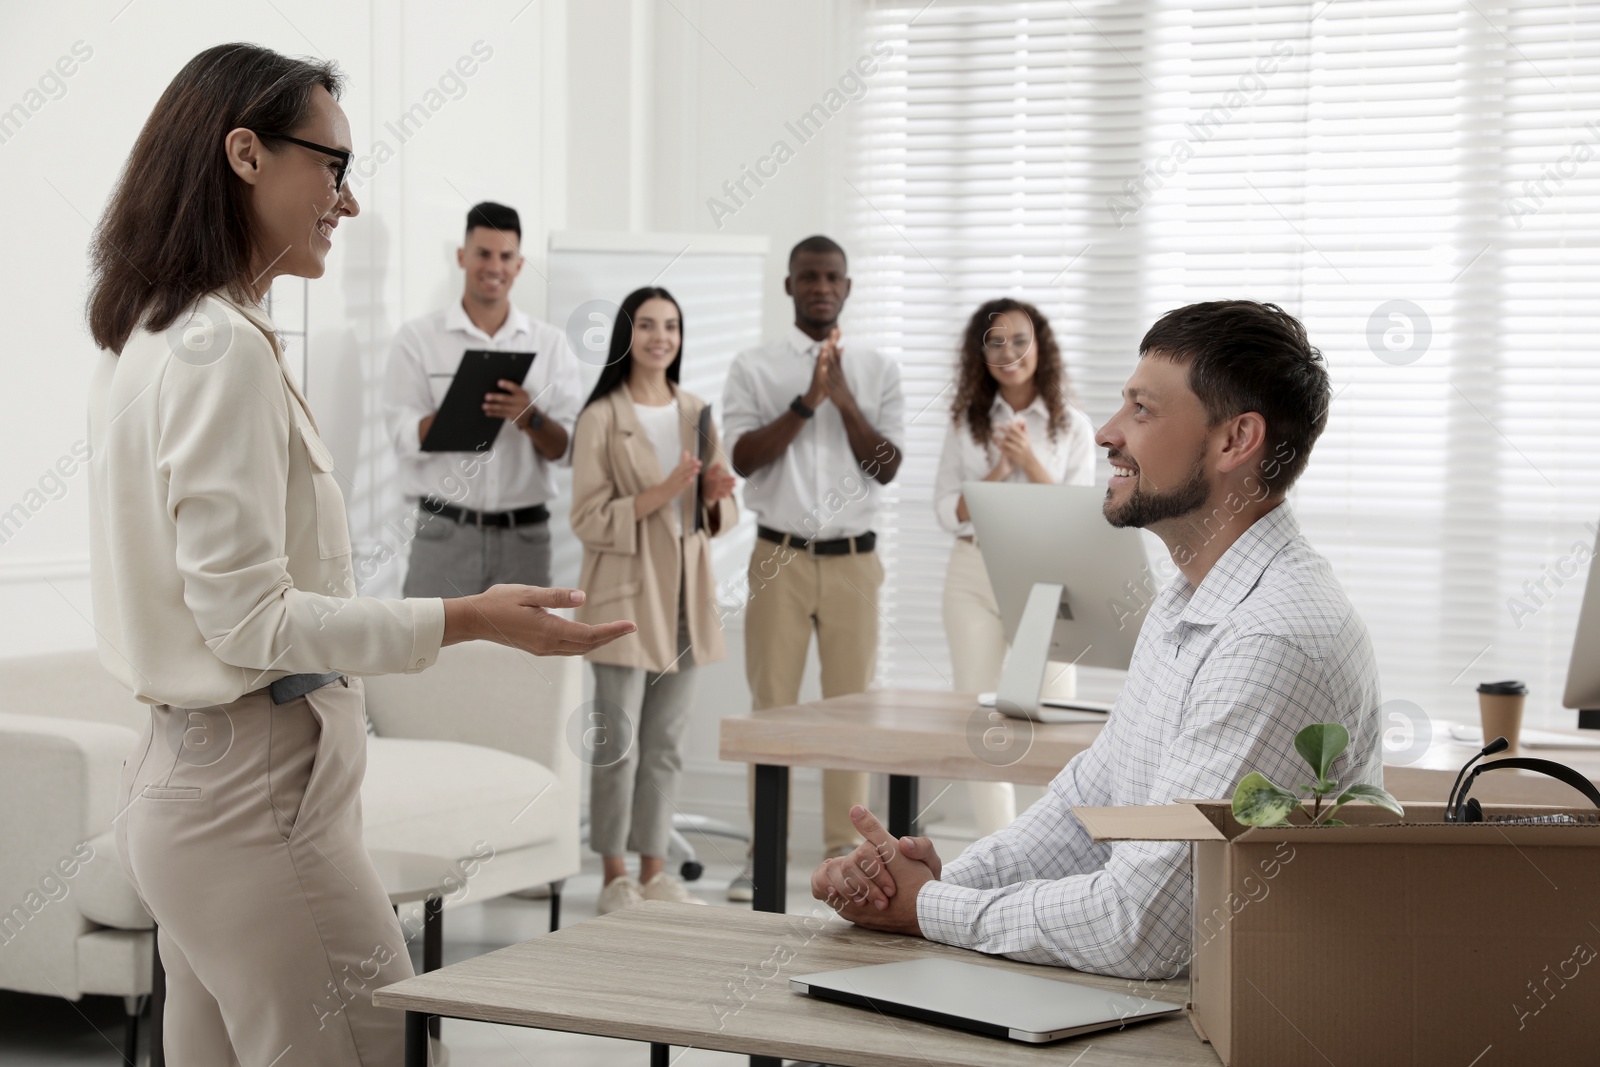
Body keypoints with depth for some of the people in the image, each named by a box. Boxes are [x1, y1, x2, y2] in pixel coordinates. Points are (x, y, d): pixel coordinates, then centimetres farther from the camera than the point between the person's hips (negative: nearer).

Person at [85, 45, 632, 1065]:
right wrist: (467, 619, -20)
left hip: (182, 774, 10)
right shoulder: (224, 349, -16)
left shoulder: (157, 337, 13)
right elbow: (247, 616, -18)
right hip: (257, 793, -10)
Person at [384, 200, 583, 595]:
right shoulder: (418, 337, 4)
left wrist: (530, 417, -19)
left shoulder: (551, 344, 8)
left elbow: (566, 448, 2)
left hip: (525, 534, 2)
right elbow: (406, 437, -6)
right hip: (444, 533, -2)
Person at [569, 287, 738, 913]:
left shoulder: (696, 415, 12)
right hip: (625, 594, -5)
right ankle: (615, 878, 5)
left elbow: (717, 515, 18)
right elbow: (588, 520, -10)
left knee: (667, 743, 9)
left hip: (684, 594, 5)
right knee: (619, 742, -4)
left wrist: (715, 496, -5)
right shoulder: (601, 419, -5)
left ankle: (653, 871, 16)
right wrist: (661, 495, -21)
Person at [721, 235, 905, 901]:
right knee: (772, 701, 0)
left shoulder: (878, 371, 8)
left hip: (854, 558, 2)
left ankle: (844, 850, 12)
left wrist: (844, 399, -12)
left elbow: (887, 468, 0)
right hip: (781, 555, -1)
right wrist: (807, 401, -15)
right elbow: (744, 459, -8)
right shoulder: (754, 369, 3)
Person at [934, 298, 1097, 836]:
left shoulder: (1073, 426, 2)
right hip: (975, 575, 2)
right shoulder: (967, 423, 6)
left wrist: (1029, 462, -14)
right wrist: (996, 475, -12)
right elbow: (947, 511, 3)